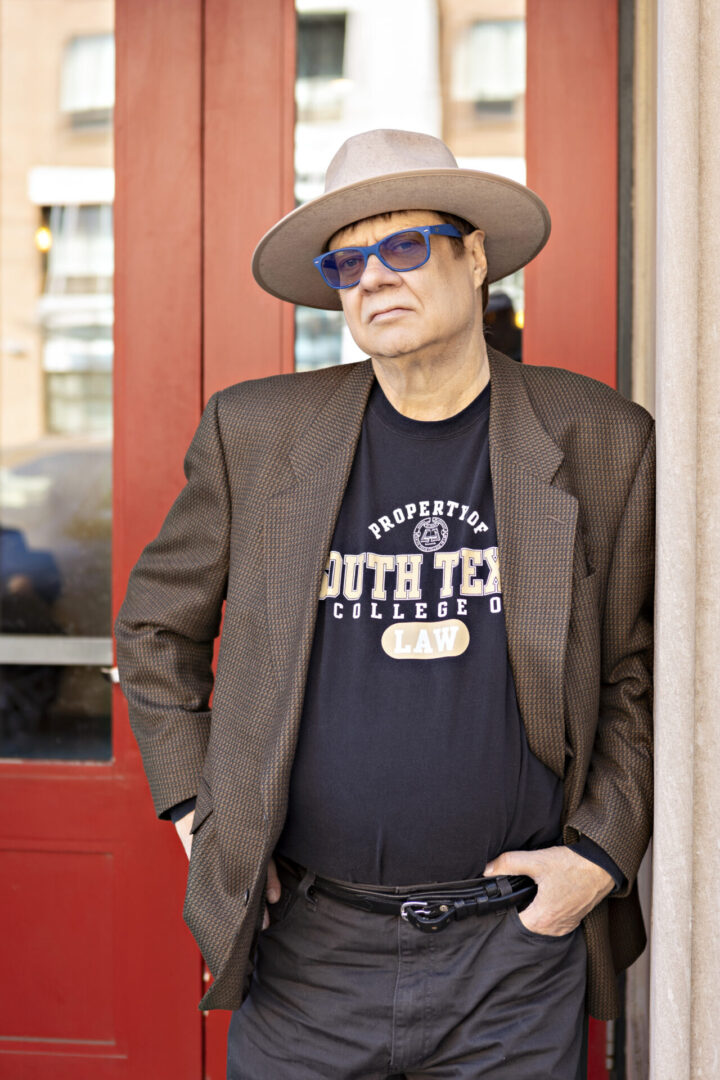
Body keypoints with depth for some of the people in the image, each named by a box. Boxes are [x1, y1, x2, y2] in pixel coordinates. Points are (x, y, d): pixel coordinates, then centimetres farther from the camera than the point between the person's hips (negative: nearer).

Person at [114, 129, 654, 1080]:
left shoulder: (602, 442, -2)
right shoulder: (254, 432, 0)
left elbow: (639, 673, 6)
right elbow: (158, 626, 10)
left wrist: (602, 854, -3)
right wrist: (197, 809, 3)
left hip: (516, 951, 0)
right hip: (306, 949, 1)